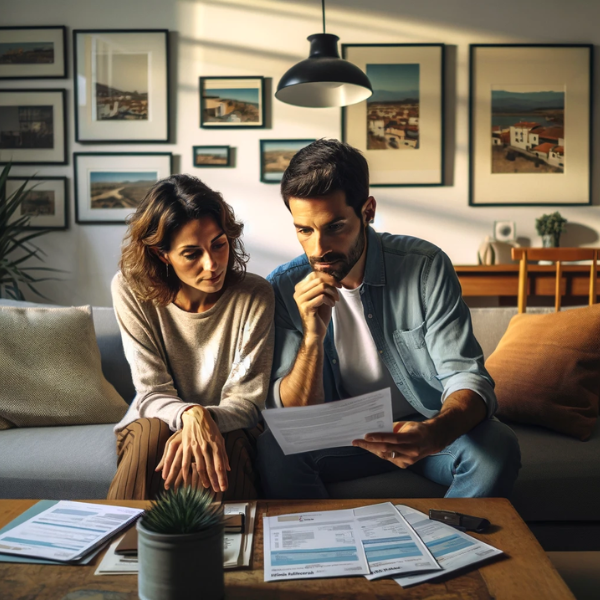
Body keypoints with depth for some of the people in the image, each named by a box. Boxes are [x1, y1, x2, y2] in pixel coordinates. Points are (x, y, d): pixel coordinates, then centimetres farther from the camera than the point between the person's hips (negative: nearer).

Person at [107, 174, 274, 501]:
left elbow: (248, 401, -13)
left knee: (223, 442, -33)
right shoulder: (131, 289, -11)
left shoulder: (254, 296, -13)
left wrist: (209, 420, -35)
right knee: (151, 431, -32)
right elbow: (152, 394, -13)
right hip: (152, 426, 1)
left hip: (229, 429, 0)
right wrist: (189, 414, -36)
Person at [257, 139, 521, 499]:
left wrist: (435, 433, -40)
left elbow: (467, 376, -17)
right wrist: (313, 335, -30)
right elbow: (291, 415, -12)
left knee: (498, 445, -28)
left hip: (421, 432, 1)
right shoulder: (284, 288, -11)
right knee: (274, 448, -28)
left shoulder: (425, 266, -14)